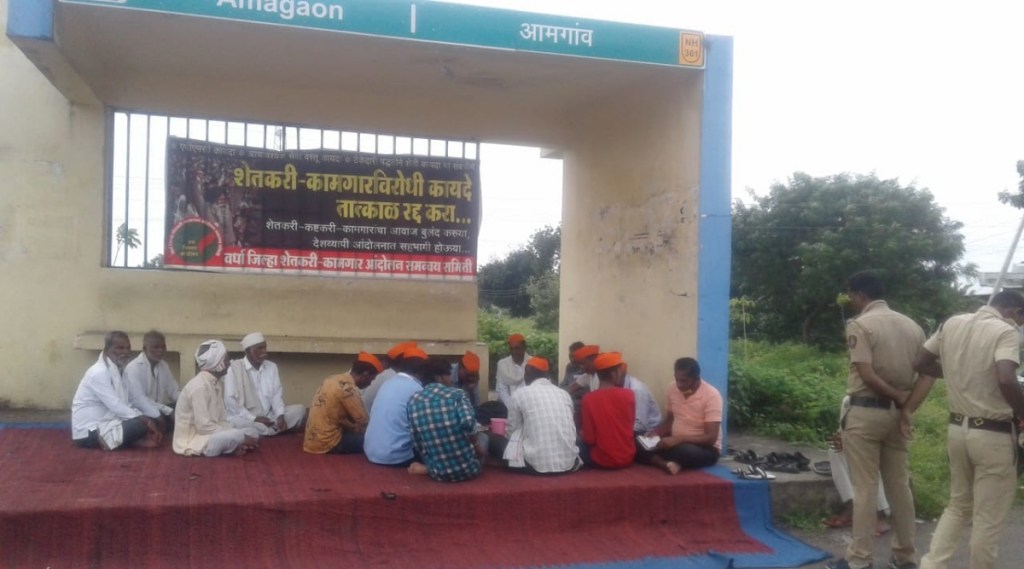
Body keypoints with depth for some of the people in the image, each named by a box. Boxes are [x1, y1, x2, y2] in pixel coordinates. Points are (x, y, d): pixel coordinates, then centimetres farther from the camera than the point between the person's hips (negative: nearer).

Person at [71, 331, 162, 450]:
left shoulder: (117, 370, 10)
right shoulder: (99, 372, -19)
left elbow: (125, 404, 6)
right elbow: (115, 406, -24)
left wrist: (146, 420, -8)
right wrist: (145, 421, -22)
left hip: (103, 422, 10)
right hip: (89, 431, -10)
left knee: (145, 422, 3)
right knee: (140, 425, -25)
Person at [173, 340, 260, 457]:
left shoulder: (217, 384, 8)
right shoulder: (199, 386, -21)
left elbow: (221, 420, 8)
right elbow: (204, 426, -25)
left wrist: (237, 443, -9)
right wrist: (238, 438, -22)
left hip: (210, 435, 9)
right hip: (191, 441, -9)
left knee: (252, 432, 2)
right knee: (237, 436, -30)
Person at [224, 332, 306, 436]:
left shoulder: (271, 367, 11)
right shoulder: (234, 369, -7)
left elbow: (277, 394, 6)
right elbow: (230, 400, -13)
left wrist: (280, 416, -14)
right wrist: (254, 418, -20)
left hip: (269, 417, 5)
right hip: (247, 418, -5)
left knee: (299, 410, -11)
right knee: (238, 422, -39)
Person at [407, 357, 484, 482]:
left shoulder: (414, 400, 4)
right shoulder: (457, 393, -4)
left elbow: (417, 442, 2)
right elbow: (468, 422, -22)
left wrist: (430, 463, 16)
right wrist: (477, 445, -5)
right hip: (467, 469, -5)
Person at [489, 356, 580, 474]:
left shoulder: (520, 393, 0)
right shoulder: (564, 393, 11)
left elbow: (512, 430, 8)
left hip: (536, 464, -5)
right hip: (569, 464, 5)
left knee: (493, 439, 17)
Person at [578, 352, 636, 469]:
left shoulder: (589, 398, -13)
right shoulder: (629, 394, -7)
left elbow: (590, 439, -12)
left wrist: (583, 436, 9)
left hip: (600, 461, -1)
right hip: (627, 458, 1)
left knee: (579, 442, 24)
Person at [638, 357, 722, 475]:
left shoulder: (711, 395, -18)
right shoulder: (672, 389, -1)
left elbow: (711, 438, -22)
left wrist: (678, 439, -31)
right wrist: (656, 433, -7)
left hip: (705, 448, -5)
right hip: (676, 443, 6)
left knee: (685, 451, -39)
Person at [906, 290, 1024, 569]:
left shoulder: (952, 323, 5)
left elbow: (919, 363, 10)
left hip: (957, 428, 7)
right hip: (992, 434, -7)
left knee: (958, 506, 21)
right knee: (988, 519, 6)